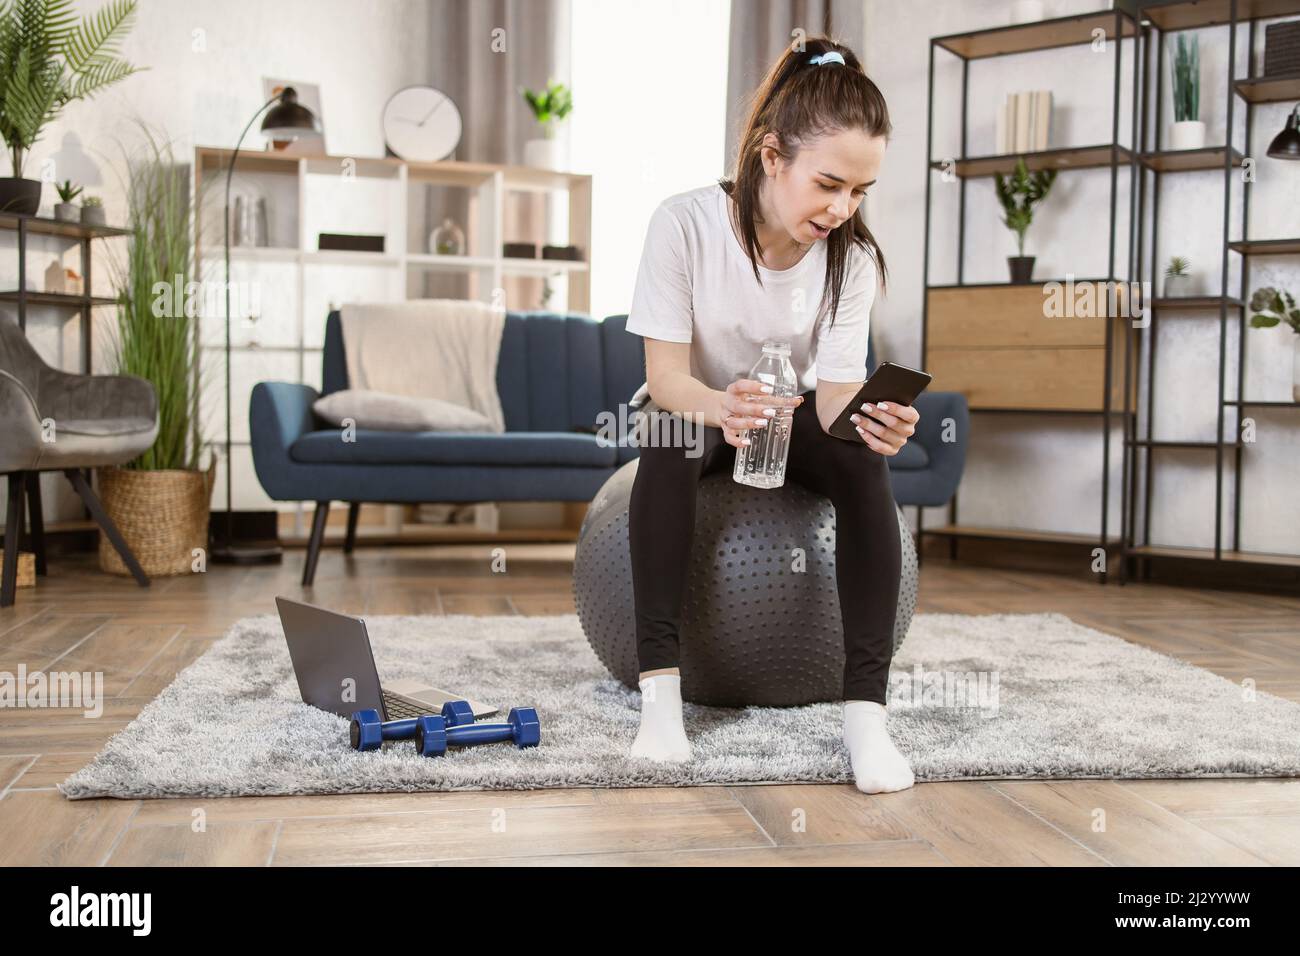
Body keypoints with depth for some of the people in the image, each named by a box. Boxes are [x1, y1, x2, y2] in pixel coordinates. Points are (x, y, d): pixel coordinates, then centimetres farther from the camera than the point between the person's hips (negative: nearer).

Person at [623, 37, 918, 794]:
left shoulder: (852, 255, -16)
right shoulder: (685, 223, -24)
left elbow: (836, 392, -23)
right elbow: (666, 373, -25)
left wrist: (869, 421, -48)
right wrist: (720, 407, -49)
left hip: (794, 414, 2)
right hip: (704, 408, -2)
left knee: (866, 463, -31)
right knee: (668, 447, -37)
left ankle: (867, 706, -33)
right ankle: (660, 692, -36)